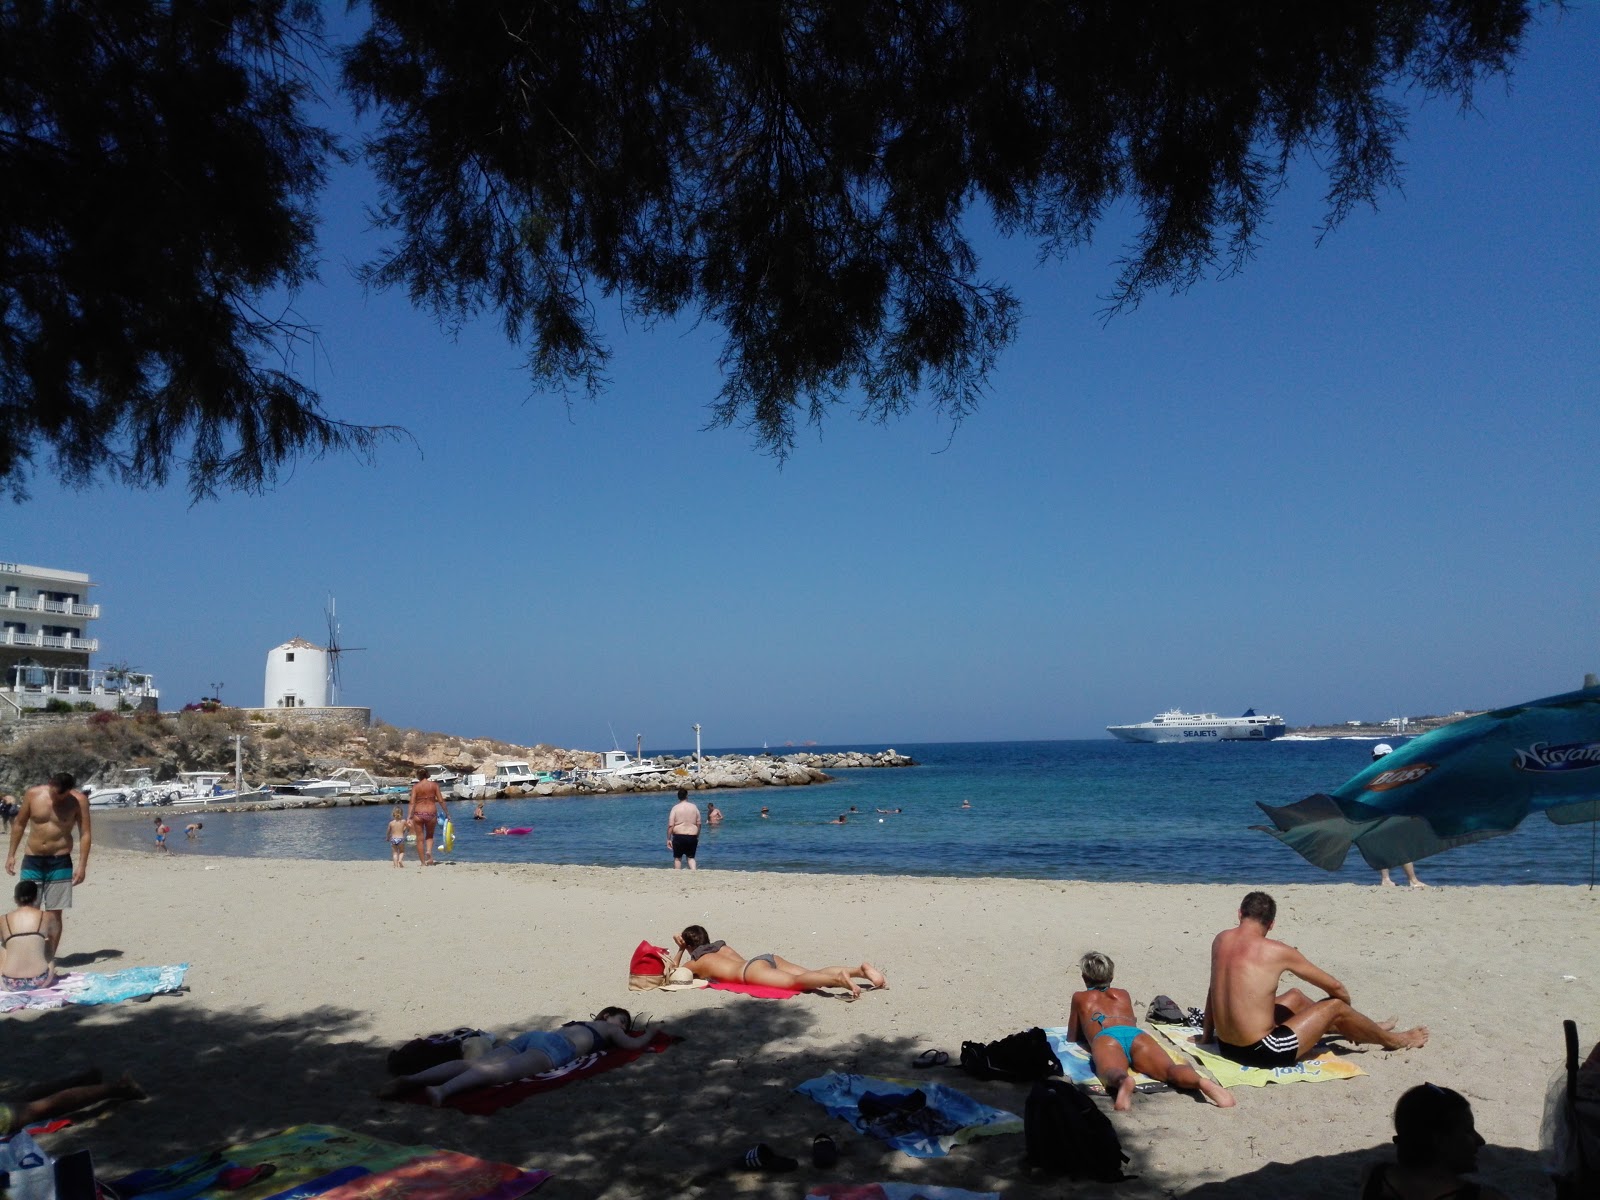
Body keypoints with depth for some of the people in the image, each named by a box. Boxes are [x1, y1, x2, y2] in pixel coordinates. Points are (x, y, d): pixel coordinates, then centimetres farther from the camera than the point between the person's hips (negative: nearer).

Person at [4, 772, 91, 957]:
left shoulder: (79, 800, -10)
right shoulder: (32, 794, -4)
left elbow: (85, 834, -7)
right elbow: (19, 824, 10)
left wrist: (82, 865, -13)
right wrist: (11, 854, 11)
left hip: (60, 862, -2)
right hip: (32, 860, 2)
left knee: (54, 912, 0)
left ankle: (49, 958, 7)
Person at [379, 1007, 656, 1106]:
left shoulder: (581, 1022, 45)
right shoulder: (608, 1028, 25)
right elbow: (633, 1044, 23)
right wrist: (648, 1034, 47)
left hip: (533, 1035, 7)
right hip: (552, 1048, -7)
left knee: (476, 1063, -12)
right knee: (501, 1070, -31)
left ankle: (413, 1078, -31)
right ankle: (442, 1090, -56)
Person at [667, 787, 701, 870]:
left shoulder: (675, 808, -3)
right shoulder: (694, 807, 5)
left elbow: (670, 825, -8)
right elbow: (698, 824, 8)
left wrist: (668, 839, -2)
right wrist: (697, 837, 18)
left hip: (679, 836, -2)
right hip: (692, 836, 2)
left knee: (677, 857, 12)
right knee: (691, 857, 13)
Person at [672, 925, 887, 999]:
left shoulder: (695, 963, 22)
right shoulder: (722, 947, 39)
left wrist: (680, 949, 47)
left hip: (752, 969, -7)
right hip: (769, 958, 7)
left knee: (795, 982, -31)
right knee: (814, 974, -7)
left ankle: (838, 979, -58)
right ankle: (860, 969, -28)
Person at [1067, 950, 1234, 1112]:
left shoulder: (1080, 998, 35)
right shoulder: (1122, 994, 42)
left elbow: (1072, 1038, 42)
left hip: (1106, 1038, -3)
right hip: (1136, 1035, 3)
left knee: (1112, 1072, -35)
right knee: (1169, 1069, -24)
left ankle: (1124, 1081, -72)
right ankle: (1201, 1081, -57)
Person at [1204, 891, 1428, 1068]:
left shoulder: (1220, 940, 2)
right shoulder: (1276, 951, -12)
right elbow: (1334, 987, 1)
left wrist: (1207, 1033, 27)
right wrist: (1347, 1011, 23)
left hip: (1226, 1047, 7)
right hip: (1262, 1052, -7)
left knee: (1295, 997, 28)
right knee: (1335, 1006, 10)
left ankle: (1368, 1029, 49)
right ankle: (1393, 1040, 37)